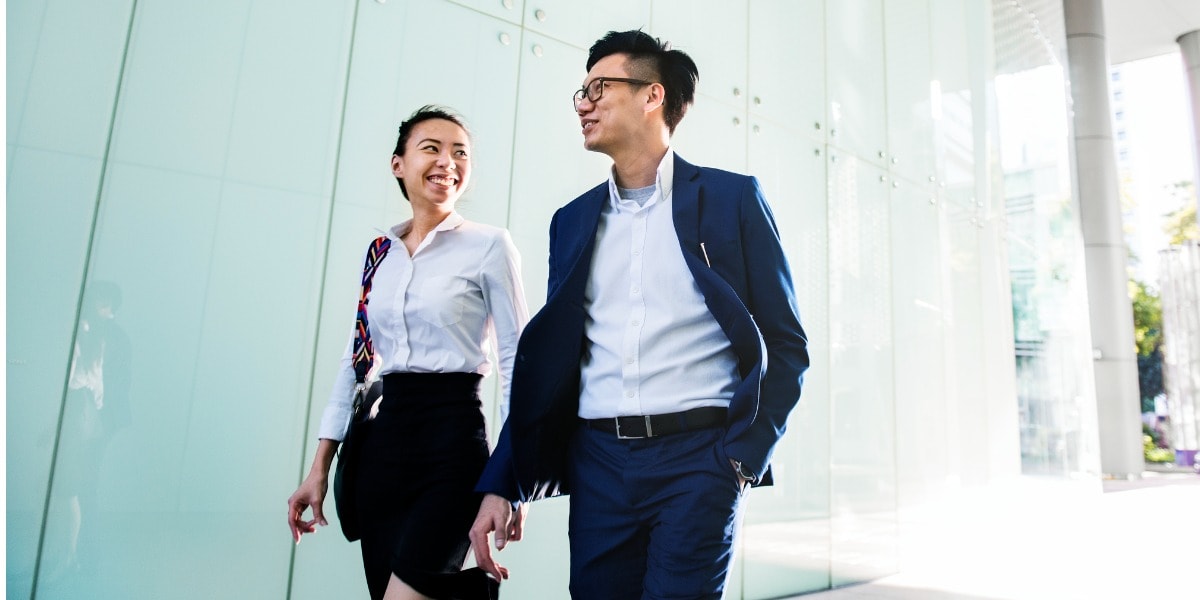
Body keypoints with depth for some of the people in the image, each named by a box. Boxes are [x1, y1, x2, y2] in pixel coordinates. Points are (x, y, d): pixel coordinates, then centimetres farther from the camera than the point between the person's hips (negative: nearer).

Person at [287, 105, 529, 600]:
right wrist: (321, 465, 11)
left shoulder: (489, 245, -5)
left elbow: (515, 357, -5)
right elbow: (356, 359, 13)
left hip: (452, 436, -5)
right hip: (384, 437, 5)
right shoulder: (380, 253, 10)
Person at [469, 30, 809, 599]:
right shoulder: (572, 220, 12)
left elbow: (785, 344, 1)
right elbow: (547, 360, 11)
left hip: (697, 458, -3)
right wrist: (501, 484, 6)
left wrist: (743, 459, -10)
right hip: (598, 463, 4)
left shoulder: (732, 198, 1)